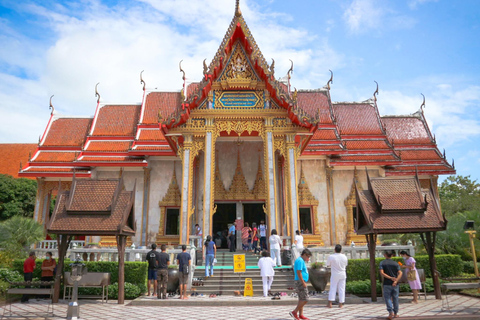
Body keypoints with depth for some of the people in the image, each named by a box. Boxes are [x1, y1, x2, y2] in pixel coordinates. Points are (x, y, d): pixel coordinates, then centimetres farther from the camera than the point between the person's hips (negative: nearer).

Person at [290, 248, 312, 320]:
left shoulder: (301, 261, 18)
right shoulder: (300, 261, -15)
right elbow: (298, 272, -22)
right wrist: (303, 283, -21)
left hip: (301, 282, 11)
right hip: (300, 282, -11)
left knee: (301, 299, 12)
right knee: (305, 299, -9)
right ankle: (294, 312, -4)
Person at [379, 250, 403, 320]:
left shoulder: (382, 263, -1)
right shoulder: (395, 263, 5)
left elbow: (382, 273, -13)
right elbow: (400, 273, -7)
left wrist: (390, 278, -13)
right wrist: (396, 281, -16)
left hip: (387, 284, -3)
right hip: (395, 284, 3)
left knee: (387, 298, 3)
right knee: (395, 298, 13)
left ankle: (391, 312, -13)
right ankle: (395, 313, 20)